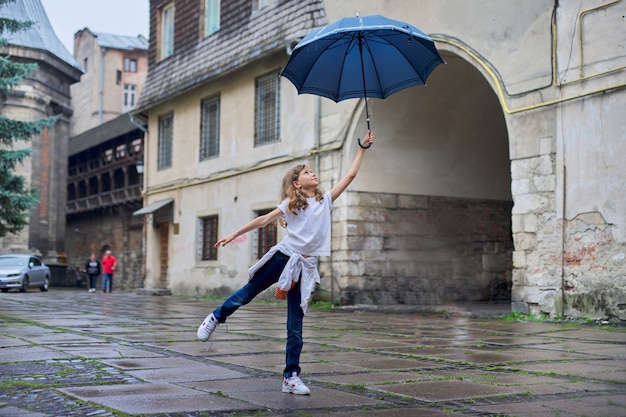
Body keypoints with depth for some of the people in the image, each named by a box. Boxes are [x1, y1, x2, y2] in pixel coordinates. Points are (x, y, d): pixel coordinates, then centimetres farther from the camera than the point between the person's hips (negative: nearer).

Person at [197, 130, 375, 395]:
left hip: (305, 266, 3)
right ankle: (216, 317, 37)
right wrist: (234, 235, 1)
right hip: (284, 256, -2)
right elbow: (263, 220, 3)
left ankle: (291, 376, 4)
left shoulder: (325, 200, 11)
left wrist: (363, 149, 12)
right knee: (247, 294, 9)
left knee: (296, 325, 2)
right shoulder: (291, 203, 2)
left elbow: (350, 175, 13)